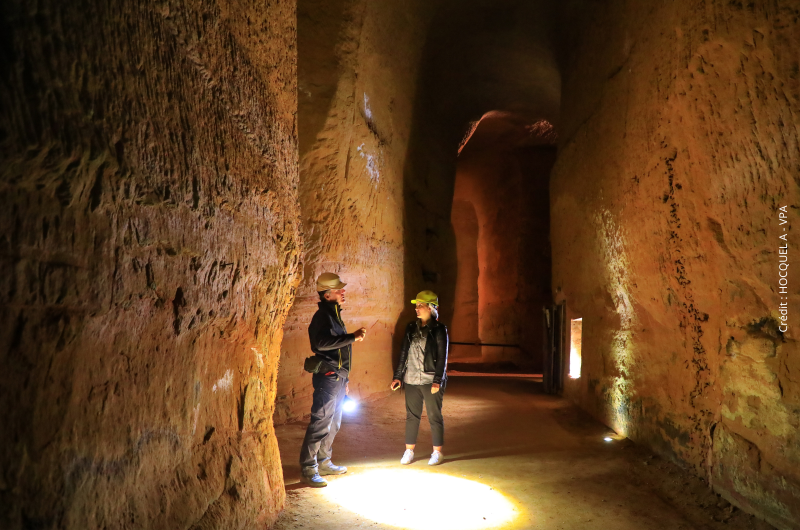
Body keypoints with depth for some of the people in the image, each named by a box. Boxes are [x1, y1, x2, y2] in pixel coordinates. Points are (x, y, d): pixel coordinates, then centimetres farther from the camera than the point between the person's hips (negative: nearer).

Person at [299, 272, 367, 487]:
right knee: (320, 423, -7)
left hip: (338, 378, 10)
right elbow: (322, 342, -32)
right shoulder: (322, 316, -13)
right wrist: (353, 337, -30)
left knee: (333, 423, 16)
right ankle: (308, 469, 1)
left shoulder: (335, 315, 17)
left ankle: (323, 462, 27)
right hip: (327, 377, -10)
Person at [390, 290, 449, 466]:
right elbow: (404, 353, 11)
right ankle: (409, 451, 21)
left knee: (434, 417, 5)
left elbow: (442, 357, -7)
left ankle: (437, 452, 18)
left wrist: (437, 381, -13)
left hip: (431, 381, -4)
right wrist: (397, 376, 8)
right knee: (411, 416, 10)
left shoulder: (439, 329, -5)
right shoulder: (411, 327, 7)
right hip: (411, 380, 4)